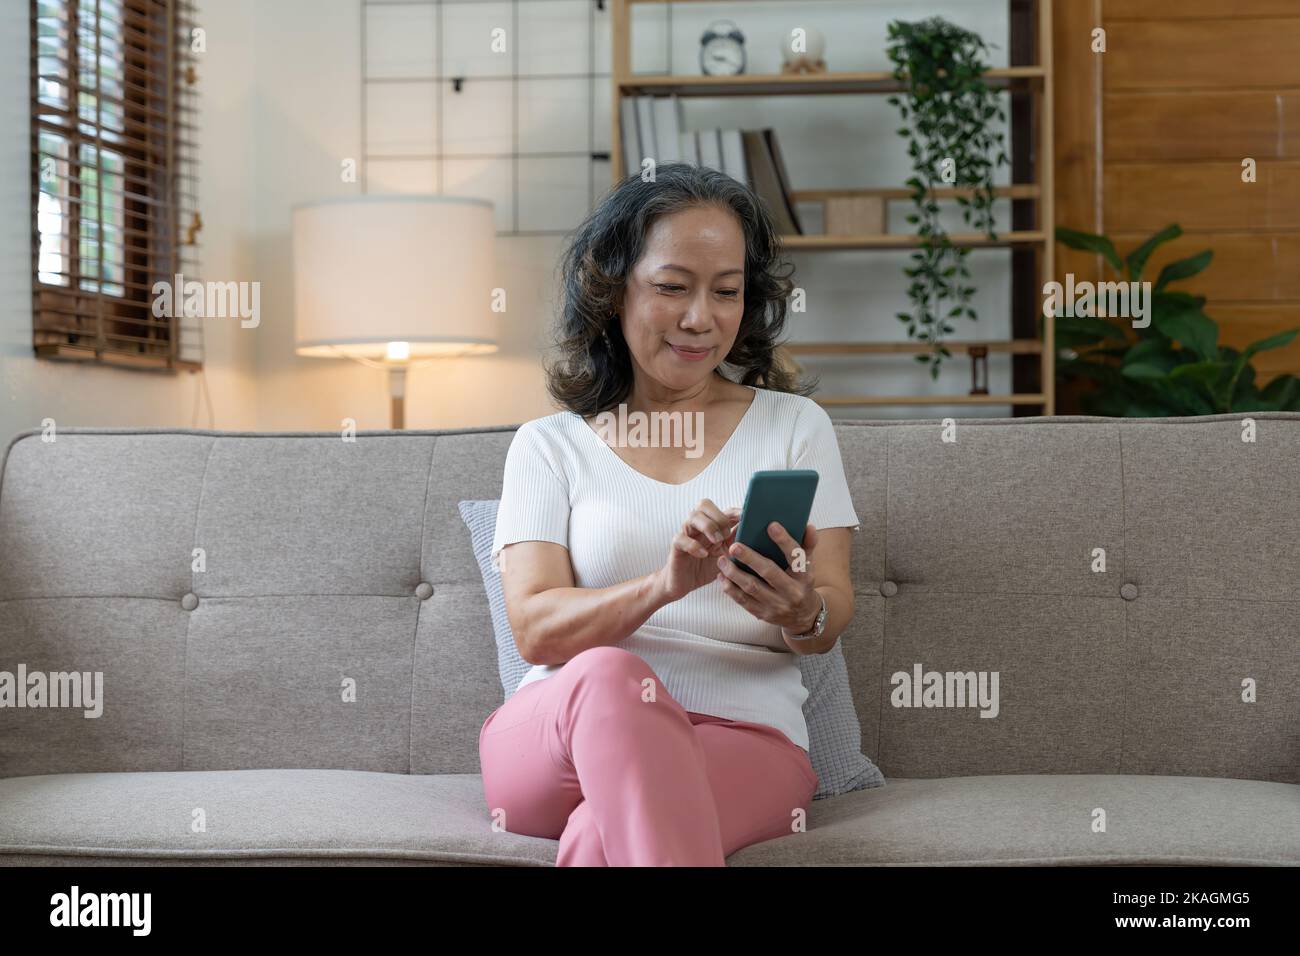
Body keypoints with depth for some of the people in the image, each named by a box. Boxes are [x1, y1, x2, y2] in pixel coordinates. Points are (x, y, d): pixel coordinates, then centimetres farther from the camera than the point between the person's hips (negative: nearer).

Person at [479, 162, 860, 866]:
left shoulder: (795, 425, 16)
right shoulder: (547, 446, 14)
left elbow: (832, 619, 8)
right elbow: (535, 630, -1)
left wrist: (801, 611, -19)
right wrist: (664, 584, -21)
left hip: (748, 736, -2)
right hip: (553, 738, 2)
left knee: (602, 837, -38)